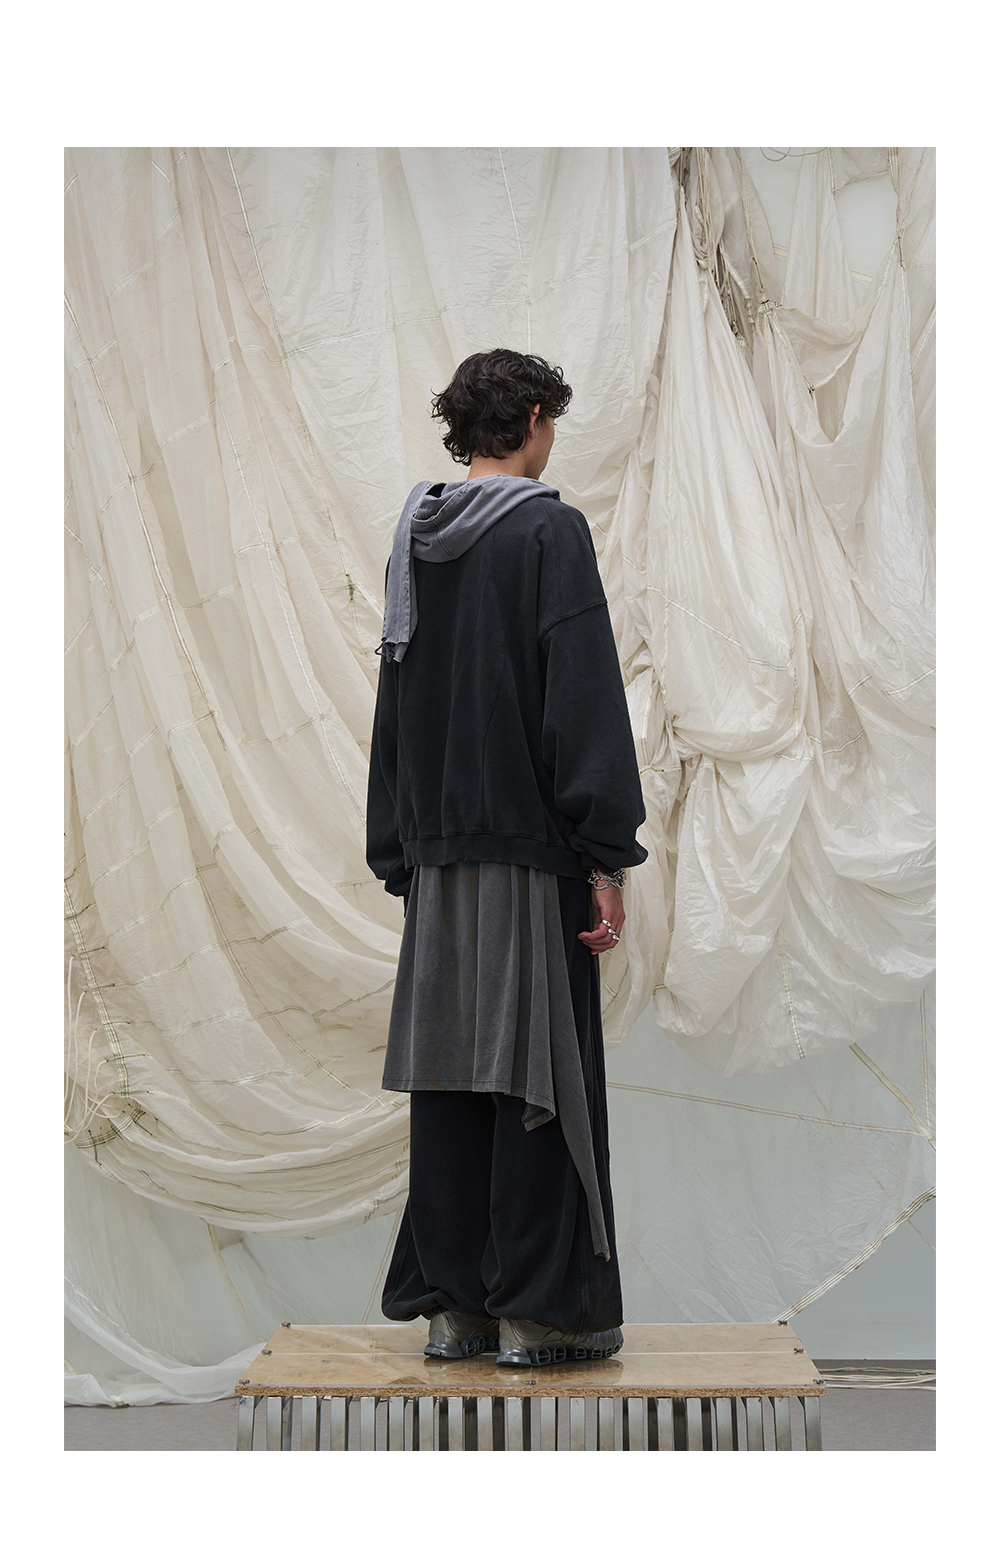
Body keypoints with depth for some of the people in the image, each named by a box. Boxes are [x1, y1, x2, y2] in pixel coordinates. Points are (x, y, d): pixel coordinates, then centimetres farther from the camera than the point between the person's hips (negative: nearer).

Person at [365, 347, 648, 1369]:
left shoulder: (414, 539, 12)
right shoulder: (549, 530, -7)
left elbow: (393, 707, 14)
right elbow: (585, 700, -14)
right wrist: (606, 858, -13)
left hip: (438, 856, 6)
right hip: (530, 845, -6)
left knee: (446, 1074, 9)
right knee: (537, 1073, 1)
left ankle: (453, 1303, 17)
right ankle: (536, 1310, 8)